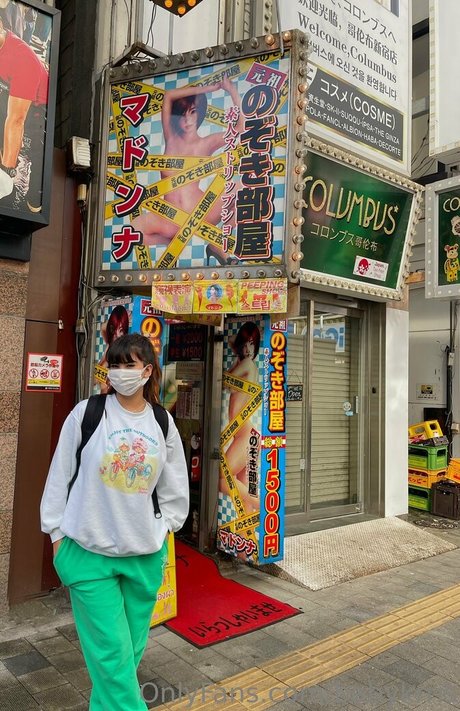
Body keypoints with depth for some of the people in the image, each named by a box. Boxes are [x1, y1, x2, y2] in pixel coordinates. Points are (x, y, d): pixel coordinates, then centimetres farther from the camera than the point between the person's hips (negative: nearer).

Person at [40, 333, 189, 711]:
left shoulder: (163, 423, 1)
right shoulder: (86, 413, -8)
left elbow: (174, 486, 12)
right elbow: (60, 475, -1)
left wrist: (164, 528, 8)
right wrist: (57, 533, 2)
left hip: (146, 555, 3)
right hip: (89, 553, -3)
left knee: (132, 647, 15)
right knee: (112, 650, -1)